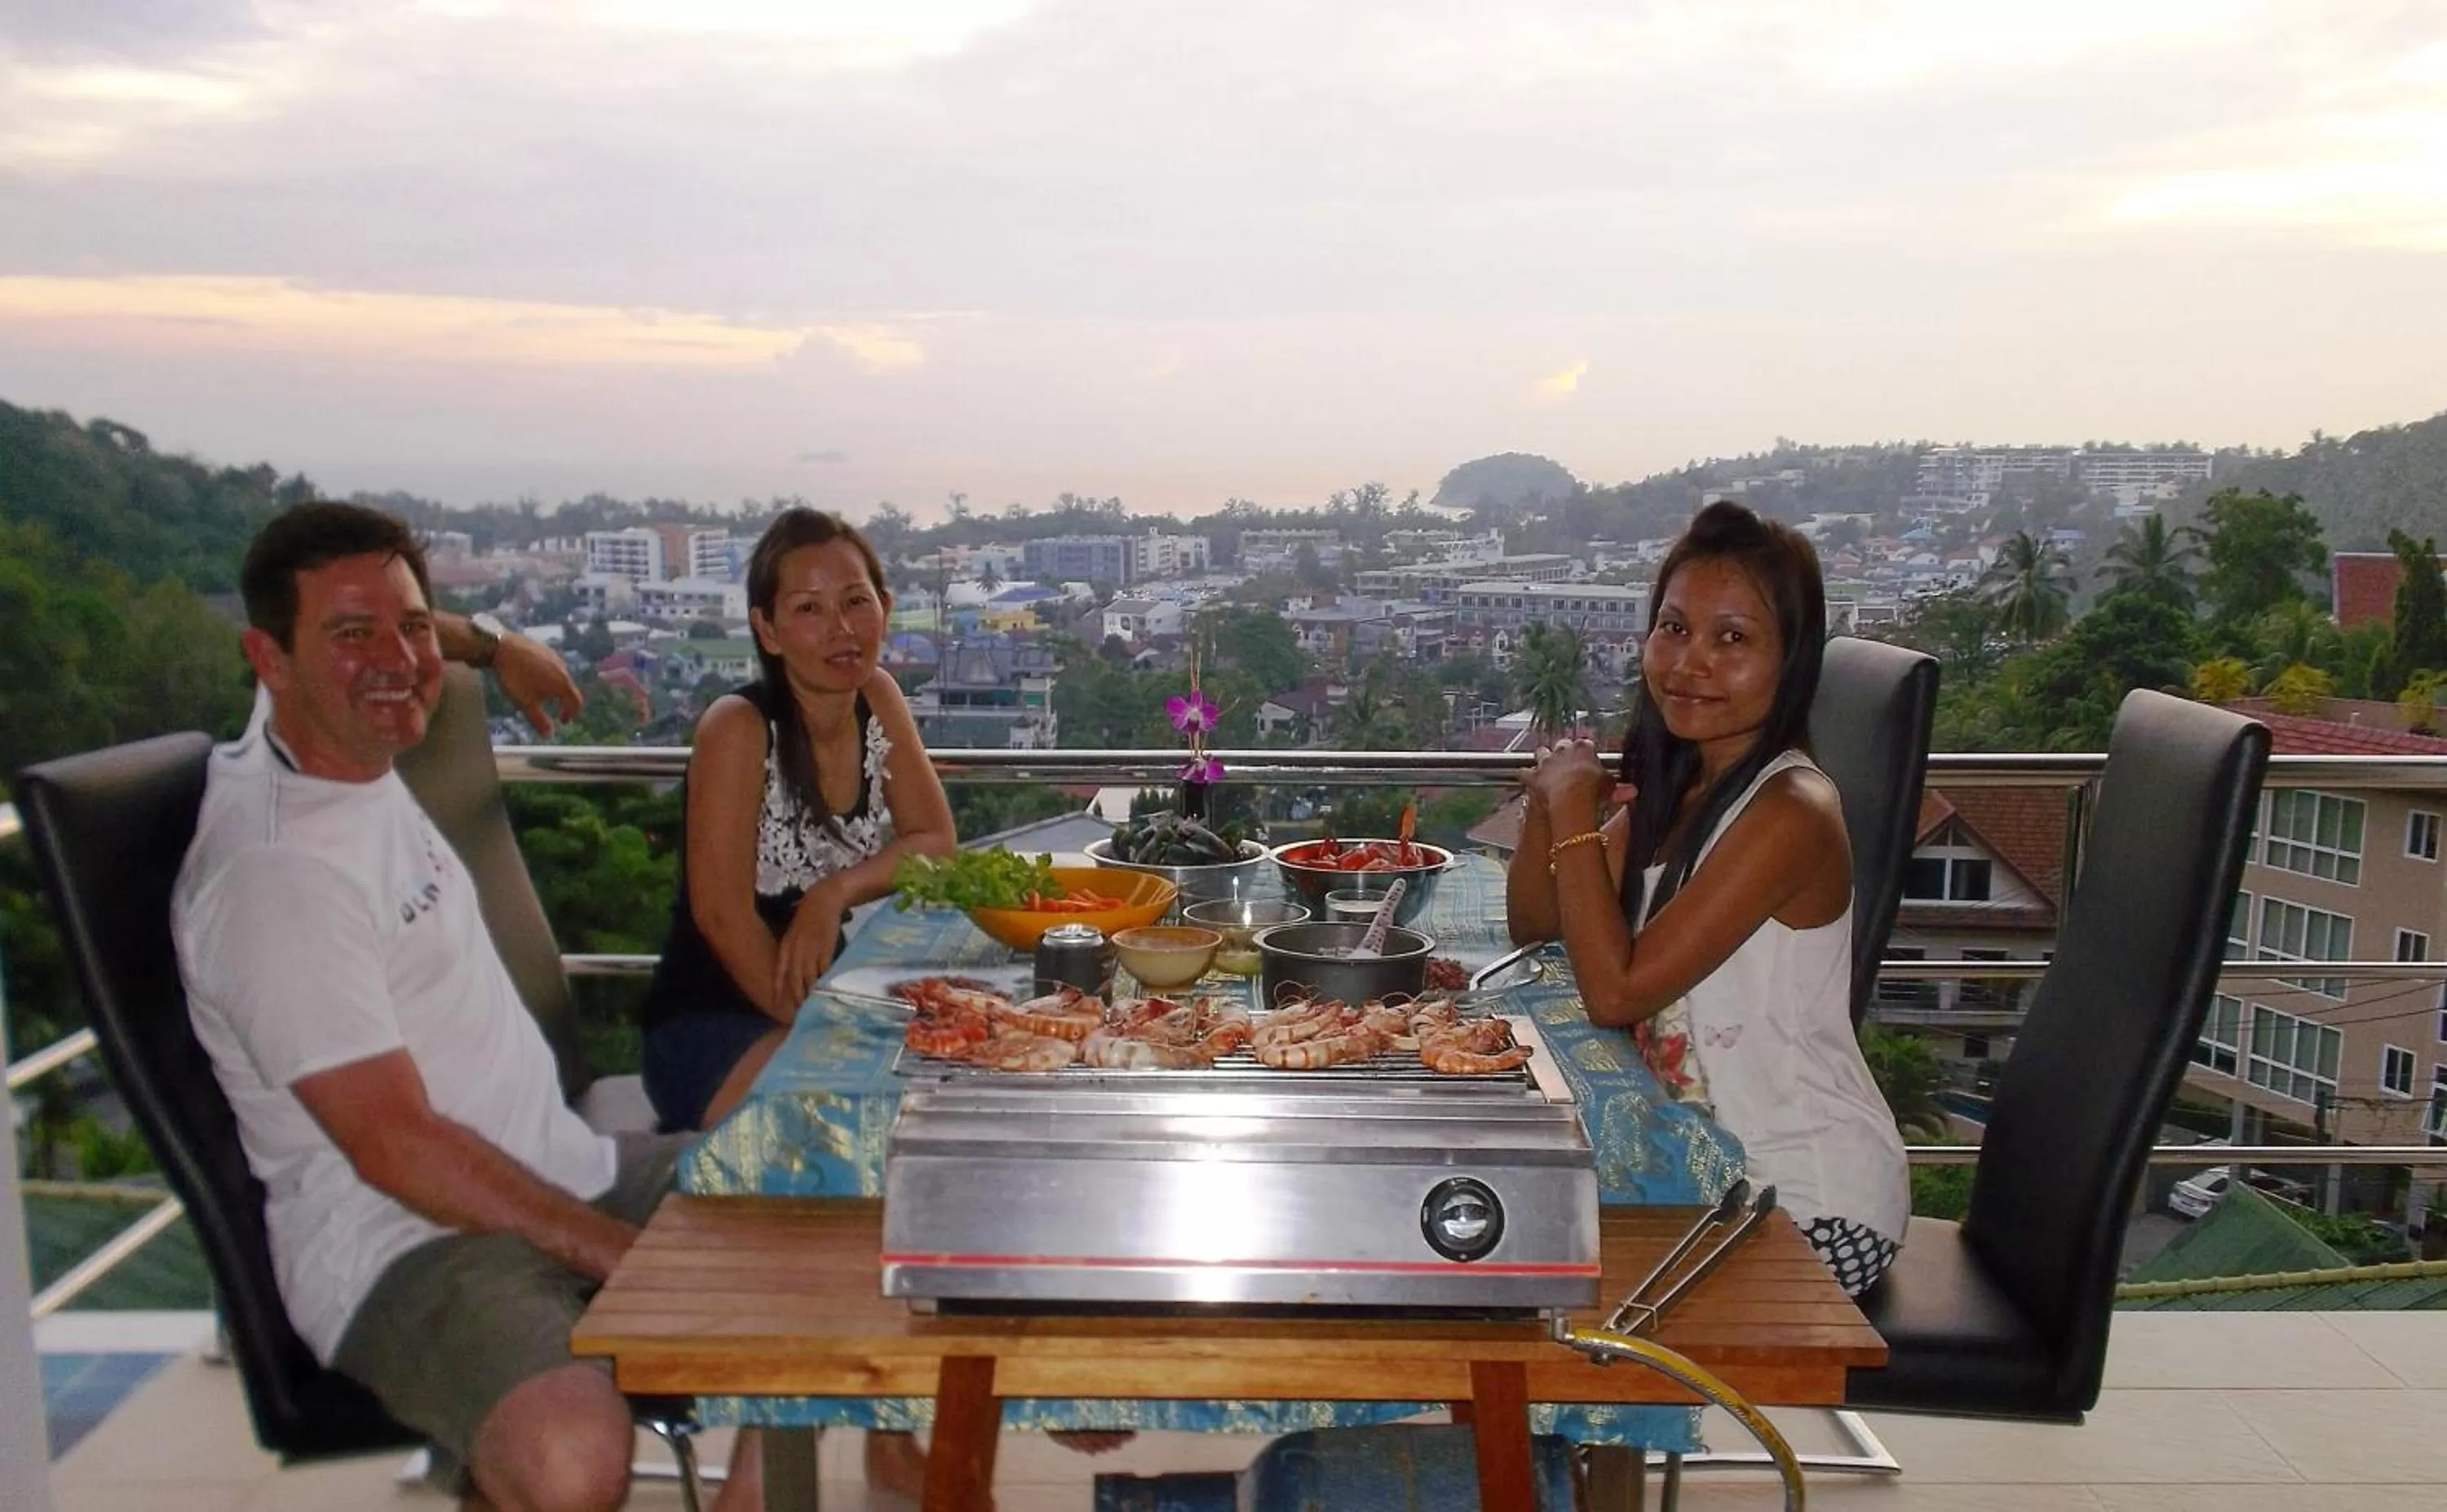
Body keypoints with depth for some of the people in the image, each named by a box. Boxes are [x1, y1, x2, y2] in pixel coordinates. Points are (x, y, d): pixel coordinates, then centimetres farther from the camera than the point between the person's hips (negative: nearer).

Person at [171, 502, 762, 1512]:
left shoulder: (350, 751, 7)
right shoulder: (273, 870, -19)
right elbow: (396, 1150, -21)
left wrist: (492, 643, 29)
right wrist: (634, 1256, -21)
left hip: (567, 1174, 10)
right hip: (404, 1242, -9)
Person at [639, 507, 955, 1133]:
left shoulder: (877, 698, 0)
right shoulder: (738, 727, -18)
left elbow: (935, 842, 2)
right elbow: (722, 914, -21)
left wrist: (836, 892, -17)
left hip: (825, 1000, 7)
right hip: (711, 1027, -7)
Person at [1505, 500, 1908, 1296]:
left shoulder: (1790, 813, -23)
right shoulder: (1675, 788, 3)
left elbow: (1615, 991, -25)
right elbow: (1533, 923, 8)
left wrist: (1574, 808, -19)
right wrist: (1547, 803, -10)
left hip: (1814, 1208, -7)